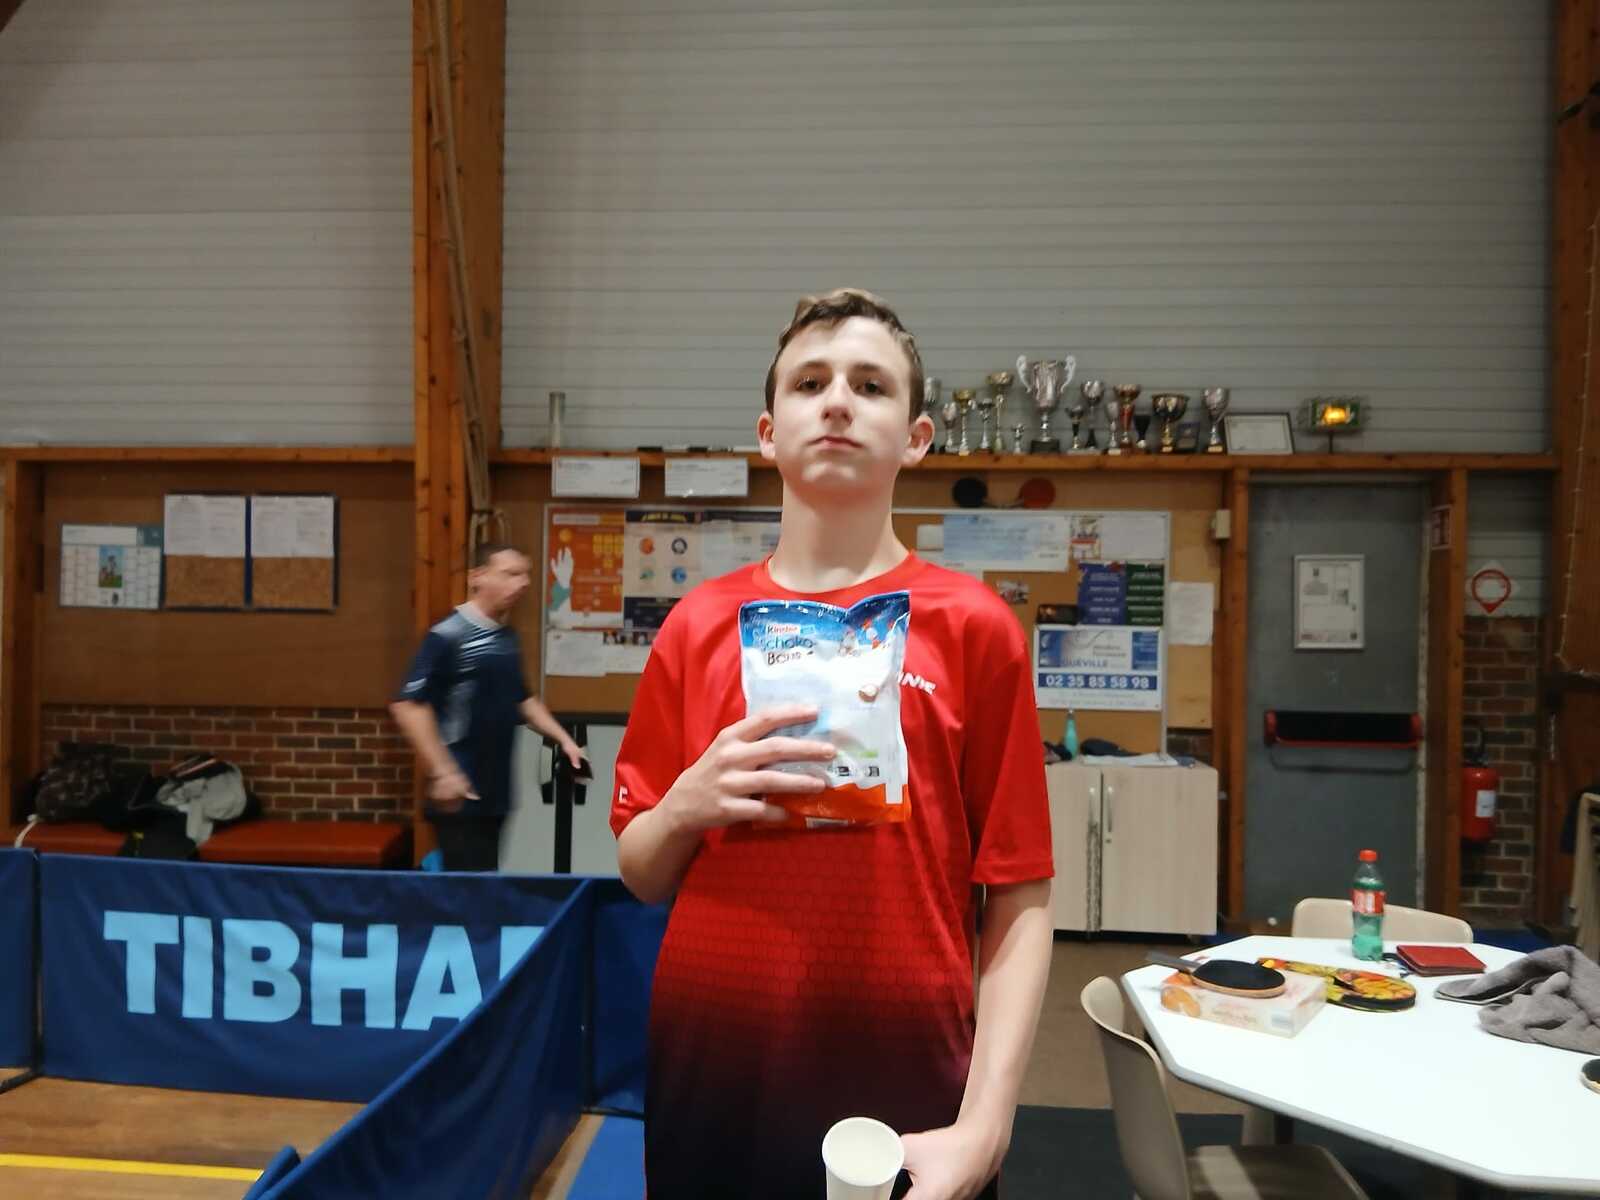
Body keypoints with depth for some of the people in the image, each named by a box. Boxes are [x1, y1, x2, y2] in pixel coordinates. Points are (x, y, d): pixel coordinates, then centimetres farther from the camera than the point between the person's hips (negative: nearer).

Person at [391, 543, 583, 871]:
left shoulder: (508, 638, 11)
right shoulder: (448, 636, -14)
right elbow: (408, 705, -19)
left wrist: (563, 739, 14)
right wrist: (442, 771, -22)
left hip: (495, 792, 8)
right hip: (461, 796, -8)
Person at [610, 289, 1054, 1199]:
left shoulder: (973, 626, -7)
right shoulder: (699, 625, 1)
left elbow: (1019, 902, -5)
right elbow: (643, 878, 7)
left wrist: (984, 1124, -13)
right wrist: (687, 804, -13)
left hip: (905, 1093, -2)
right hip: (708, 1082, 3)